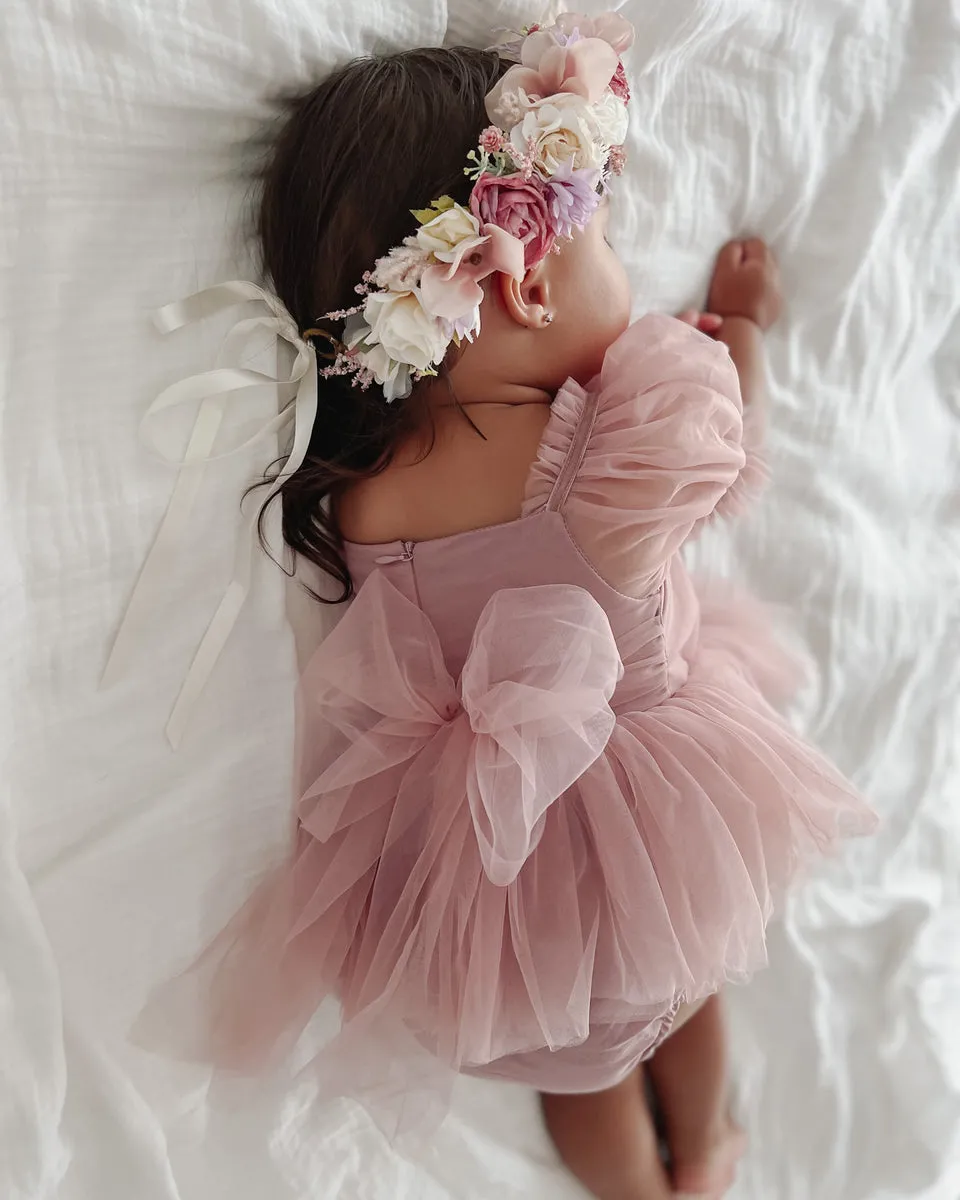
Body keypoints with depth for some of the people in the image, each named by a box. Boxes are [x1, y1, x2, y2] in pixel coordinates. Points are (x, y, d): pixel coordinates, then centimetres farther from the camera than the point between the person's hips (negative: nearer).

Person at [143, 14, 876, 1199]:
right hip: (648, 811, -1)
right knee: (681, 985, 34)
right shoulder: (650, 423, -30)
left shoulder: (351, 502, -19)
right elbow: (729, 446, -7)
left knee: (576, 1051, 29)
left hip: (483, 850, 2)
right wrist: (740, 323, 12)